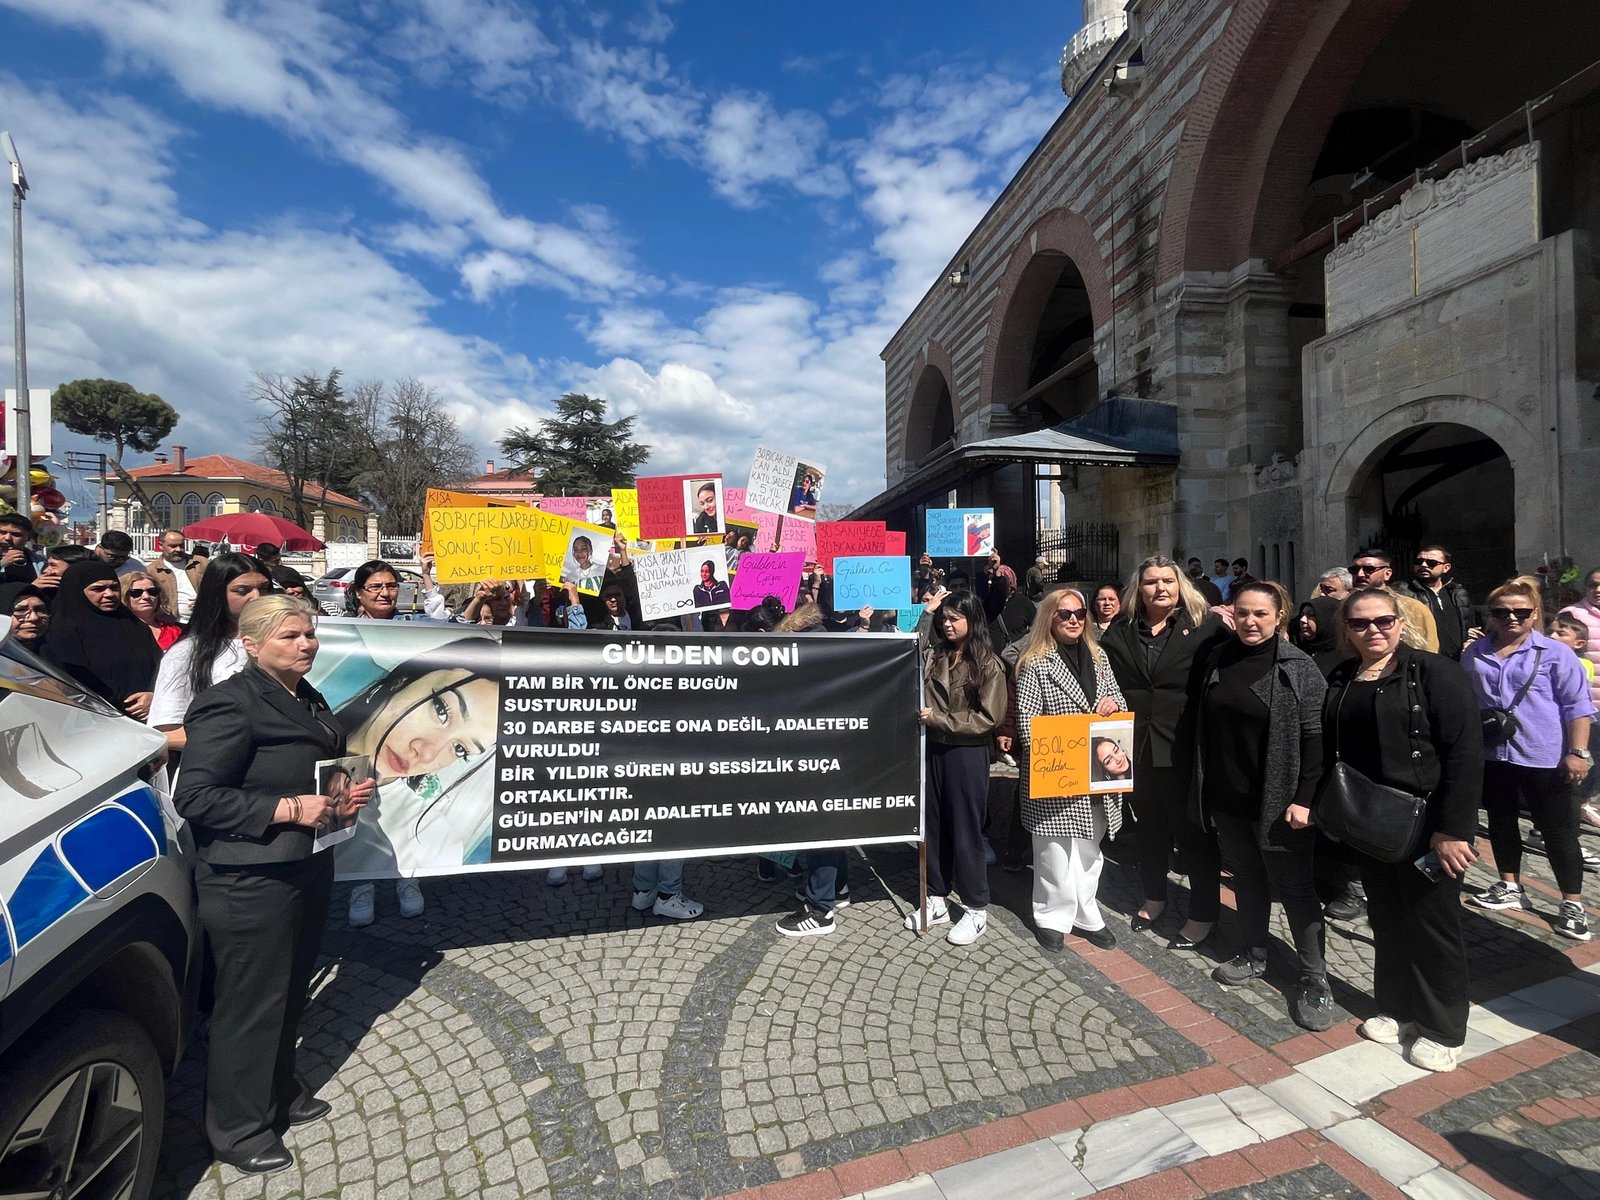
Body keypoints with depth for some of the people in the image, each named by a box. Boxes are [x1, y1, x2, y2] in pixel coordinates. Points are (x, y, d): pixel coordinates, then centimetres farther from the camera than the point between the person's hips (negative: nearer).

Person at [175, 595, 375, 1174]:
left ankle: (282, 1093, 42)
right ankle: (238, 1129, 28)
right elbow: (195, 797, -21)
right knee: (251, 1003, 7)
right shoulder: (230, 702, -18)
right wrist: (288, 809, -26)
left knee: (291, 990, 22)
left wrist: (349, 793, 6)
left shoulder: (309, 698, 10)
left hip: (307, 866, 9)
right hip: (251, 880, -8)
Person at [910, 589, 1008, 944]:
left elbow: (988, 719, -10)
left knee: (965, 830, 6)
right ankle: (937, 900, 29)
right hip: (932, 751, 4)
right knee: (934, 826, 13)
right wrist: (926, 614, -6)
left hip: (967, 754, -4)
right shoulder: (932, 656, 5)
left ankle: (977, 909, 22)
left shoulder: (988, 664, -7)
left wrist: (937, 719, -16)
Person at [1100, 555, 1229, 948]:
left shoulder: (1206, 627, -4)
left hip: (1188, 750, -4)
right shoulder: (1120, 633, 7)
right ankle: (1154, 897, 38)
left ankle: (1203, 914, 26)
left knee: (1195, 830, 9)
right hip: (1138, 748, 4)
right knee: (1149, 827, 19)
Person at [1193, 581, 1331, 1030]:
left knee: (1294, 886, 5)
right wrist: (1203, 787, 10)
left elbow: (1314, 738, -13)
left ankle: (1314, 978, 19)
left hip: (1277, 799, -5)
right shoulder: (1217, 660, 3)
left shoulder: (1298, 667, -11)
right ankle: (1254, 954, 35)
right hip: (1226, 796, 5)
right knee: (1246, 878, 18)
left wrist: (1304, 799, -17)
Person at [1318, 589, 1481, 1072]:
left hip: (1426, 822, -5)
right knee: (1386, 918, 16)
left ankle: (1442, 1029, 26)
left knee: (1431, 921, 8)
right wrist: (1327, 808, 6)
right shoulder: (1341, 680, 6)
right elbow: (1331, 751, 11)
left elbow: (1465, 752, -16)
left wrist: (1453, 828, -19)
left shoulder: (1433, 671, -11)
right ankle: (1397, 1007, 34)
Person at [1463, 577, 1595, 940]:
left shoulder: (1554, 653, -6)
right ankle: (1510, 887, 32)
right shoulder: (1475, 654, 5)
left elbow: (1578, 706, -6)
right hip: (1492, 755, 4)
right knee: (1501, 822, 16)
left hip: (1544, 759, -4)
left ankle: (1572, 905, 18)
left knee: (1558, 831, 4)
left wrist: (1578, 752, -11)